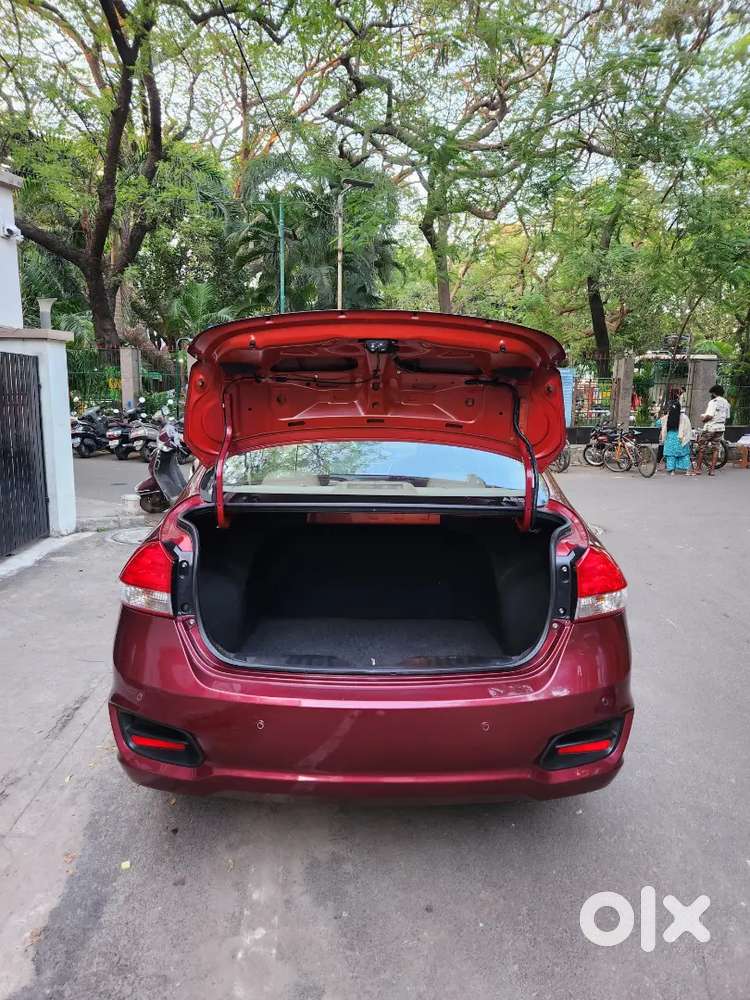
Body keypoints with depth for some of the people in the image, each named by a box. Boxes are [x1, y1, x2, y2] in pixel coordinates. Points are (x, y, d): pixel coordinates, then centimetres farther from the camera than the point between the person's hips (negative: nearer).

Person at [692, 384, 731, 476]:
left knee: (701, 448, 3)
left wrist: (703, 419, -4)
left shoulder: (713, 402, -14)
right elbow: (727, 417, 13)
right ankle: (712, 470, 8)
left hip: (710, 428, -7)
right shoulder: (726, 403, 9)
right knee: (715, 449, 10)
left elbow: (709, 416, -22)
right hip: (721, 428, 7)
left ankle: (697, 469, 5)